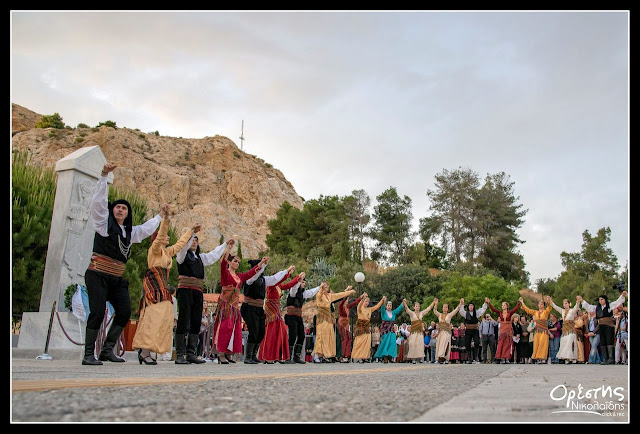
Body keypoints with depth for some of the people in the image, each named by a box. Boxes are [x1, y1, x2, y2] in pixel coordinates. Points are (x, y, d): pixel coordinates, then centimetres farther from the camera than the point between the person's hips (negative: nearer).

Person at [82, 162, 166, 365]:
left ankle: (107, 350, 3)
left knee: (125, 312, -5)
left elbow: (146, 228, 36)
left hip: (117, 280, 6)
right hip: (98, 276, -6)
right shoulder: (104, 223, 2)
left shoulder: (130, 232, 19)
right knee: (98, 312, -15)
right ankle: (88, 354, -9)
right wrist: (104, 175, -16)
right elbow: (98, 201, -8)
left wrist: (160, 215, 44)